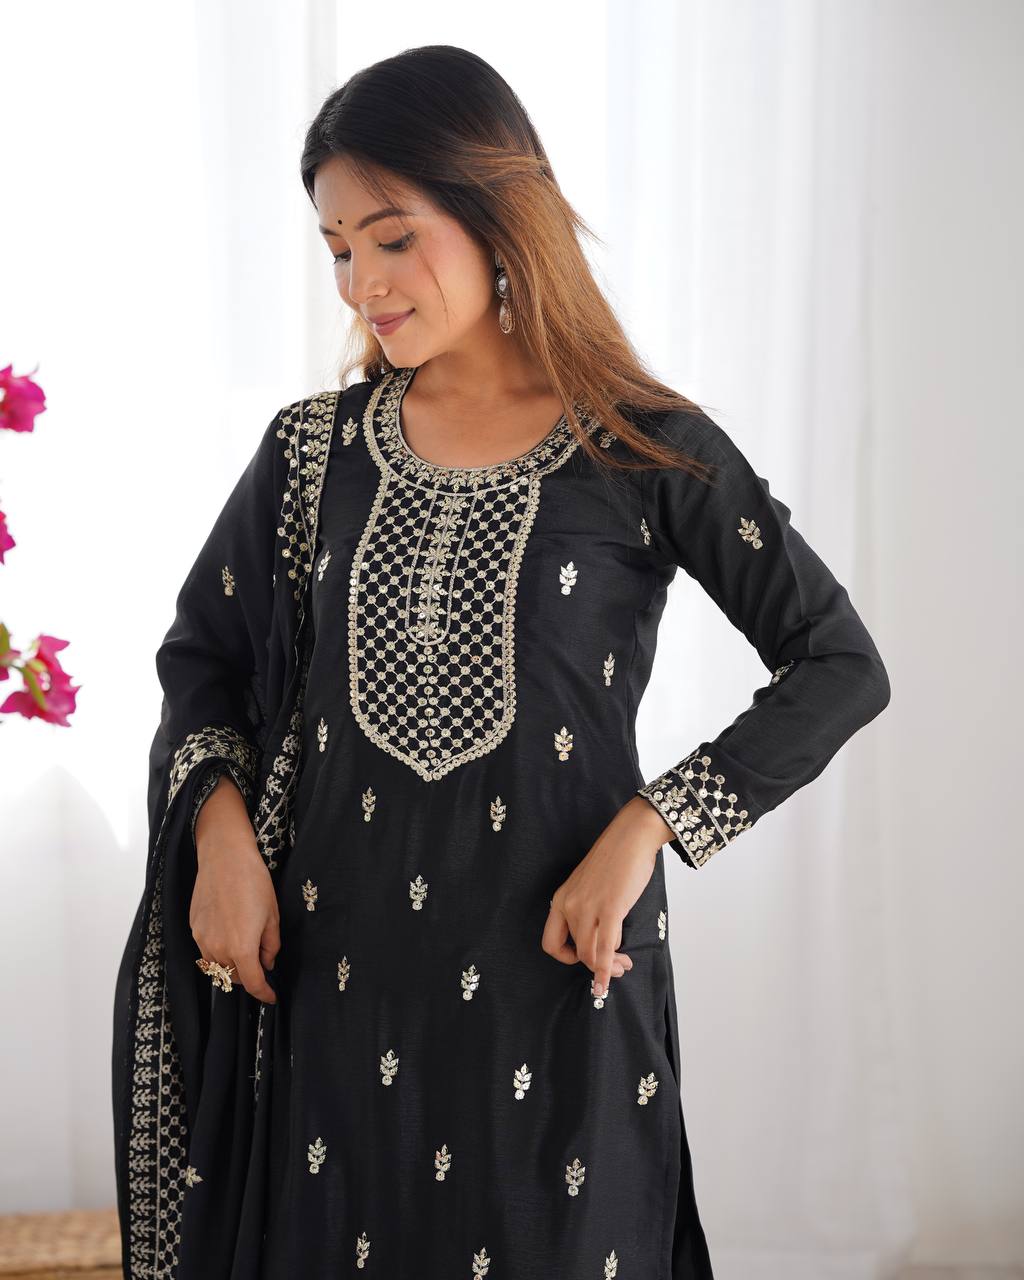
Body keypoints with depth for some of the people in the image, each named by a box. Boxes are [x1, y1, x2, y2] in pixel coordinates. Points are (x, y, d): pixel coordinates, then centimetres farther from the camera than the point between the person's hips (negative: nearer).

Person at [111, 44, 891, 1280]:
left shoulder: (647, 451, -5)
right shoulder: (314, 449, 4)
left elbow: (841, 667, -5)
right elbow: (202, 653, 13)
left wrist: (644, 831, -13)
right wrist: (223, 835, -4)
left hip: (555, 961, -2)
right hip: (338, 969, 3)